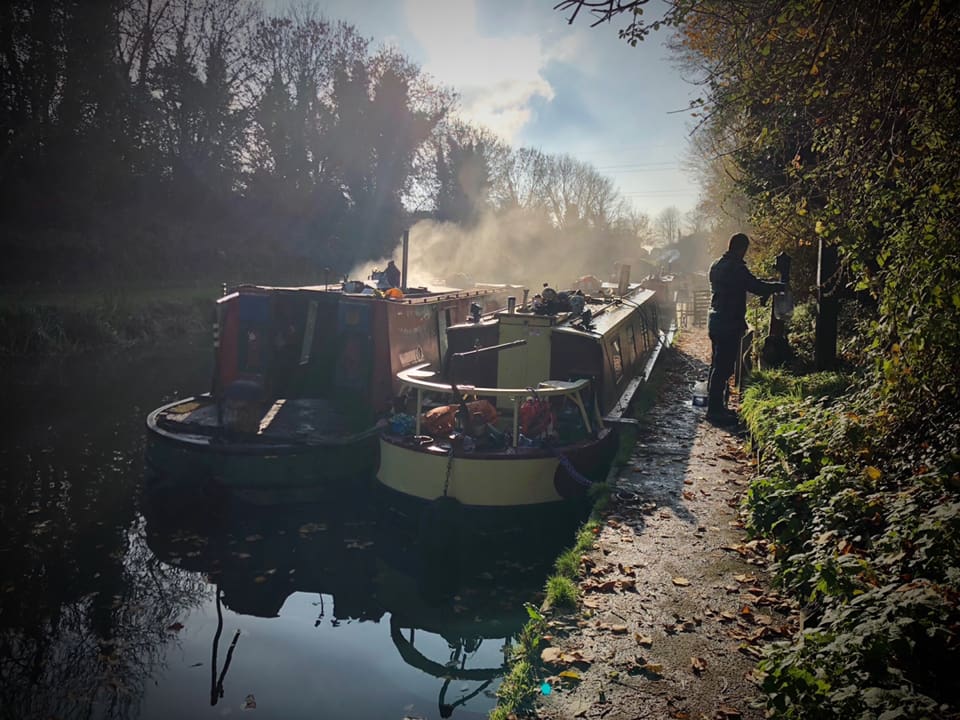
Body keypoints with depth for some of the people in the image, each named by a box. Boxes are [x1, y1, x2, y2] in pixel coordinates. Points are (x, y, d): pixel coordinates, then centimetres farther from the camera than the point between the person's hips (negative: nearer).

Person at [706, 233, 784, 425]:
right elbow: (756, 287, -17)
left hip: (716, 320, 10)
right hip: (729, 323, -10)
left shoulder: (717, 265, 12)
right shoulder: (736, 267, -17)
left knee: (717, 364, 15)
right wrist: (779, 287, -1)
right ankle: (715, 409, -2)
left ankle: (714, 406, 22)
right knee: (724, 367, -5)